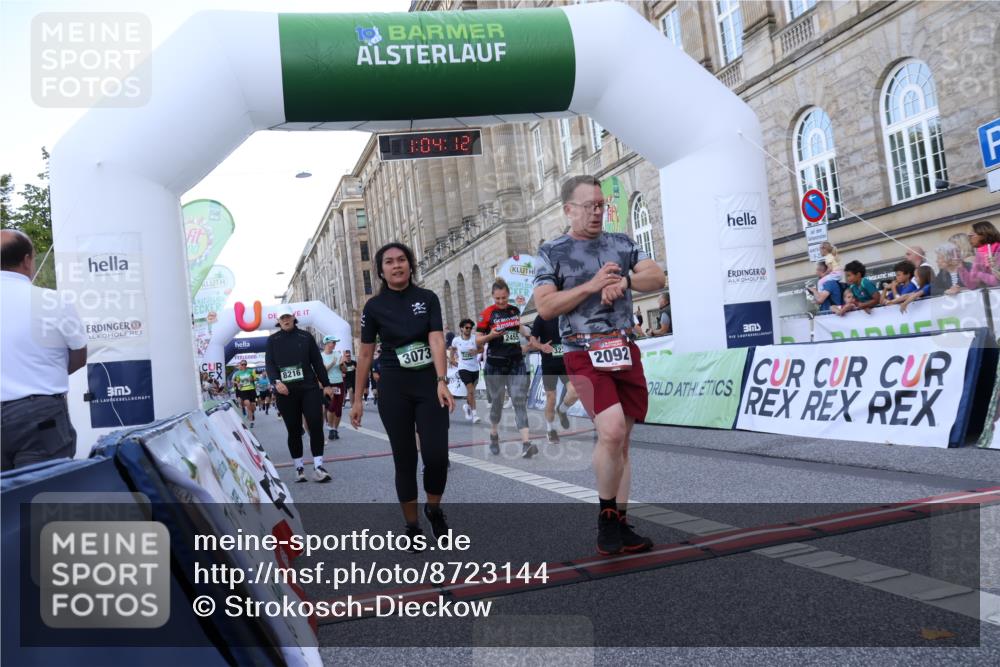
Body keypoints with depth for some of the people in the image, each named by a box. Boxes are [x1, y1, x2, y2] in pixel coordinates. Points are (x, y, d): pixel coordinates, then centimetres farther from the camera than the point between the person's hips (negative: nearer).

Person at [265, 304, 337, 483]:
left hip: (309, 388, 0)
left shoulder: (306, 337, 8)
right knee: (293, 430, 6)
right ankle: (299, 468, 15)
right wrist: (277, 382, -18)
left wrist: (326, 384, 8)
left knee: (316, 426, -8)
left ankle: (318, 467, -4)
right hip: (286, 392, 0)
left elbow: (317, 362, 9)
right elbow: (269, 363, -1)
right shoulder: (272, 340, 8)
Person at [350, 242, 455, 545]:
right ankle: (412, 525, 18)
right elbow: (365, 354, 5)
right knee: (404, 458, 3)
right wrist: (357, 398, 4)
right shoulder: (374, 306, 1)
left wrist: (442, 381, -26)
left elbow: (436, 340, -12)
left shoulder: (428, 298, 0)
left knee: (437, 455, -7)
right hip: (394, 387, 0)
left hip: (429, 383, 0)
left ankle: (434, 509, 22)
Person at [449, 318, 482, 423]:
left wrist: (476, 351, -15)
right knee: (470, 390, -16)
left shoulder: (475, 339, -5)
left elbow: (481, 349, 4)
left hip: (475, 368, 3)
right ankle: (474, 414, -13)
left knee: (471, 390, 15)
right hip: (463, 368, -3)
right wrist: (452, 358, 12)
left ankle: (467, 406, 43)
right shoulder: (456, 340, -4)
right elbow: (453, 348, 15)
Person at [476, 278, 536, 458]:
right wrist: (491, 335, -20)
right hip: (495, 364, -2)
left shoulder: (515, 310, 7)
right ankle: (494, 436, 31)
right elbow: (478, 341, -3)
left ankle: (526, 443, -17)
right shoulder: (487, 313, -5)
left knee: (520, 401, -8)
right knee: (497, 402, 8)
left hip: (516, 363, 3)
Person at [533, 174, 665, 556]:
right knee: (612, 429, -22)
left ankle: (620, 525, 19)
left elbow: (657, 279, 5)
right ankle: (606, 516, -1)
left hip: (625, 351, 5)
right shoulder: (552, 253, 2)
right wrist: (592, 285, -16)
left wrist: (624, 282, -13)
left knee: (622, 440, 8)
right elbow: (545, 307, -8)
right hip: (584, 355, -5)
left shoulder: (621, 244, 13)